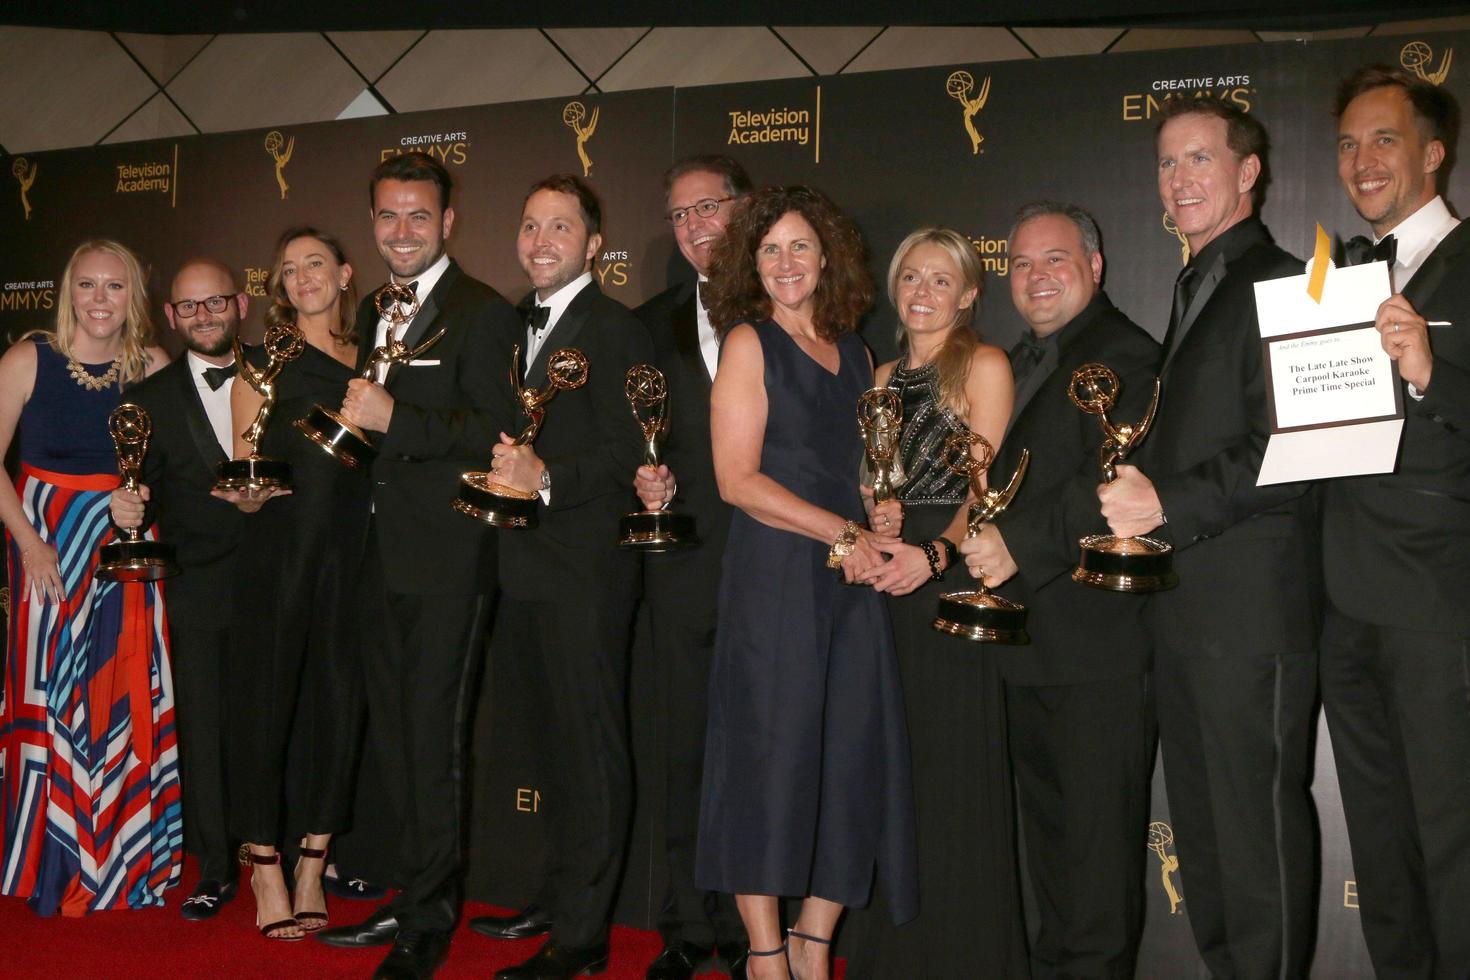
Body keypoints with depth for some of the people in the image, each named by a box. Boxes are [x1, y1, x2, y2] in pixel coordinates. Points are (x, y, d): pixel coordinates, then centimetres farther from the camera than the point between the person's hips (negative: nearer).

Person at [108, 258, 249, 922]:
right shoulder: (152, 400, 7)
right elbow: (146, 491, 4)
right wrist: (130, 509, -17)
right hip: (199, 588, 1)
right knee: (204, 725, 4)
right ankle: (216, 870, 17)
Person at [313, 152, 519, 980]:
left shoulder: (483, 313, -10)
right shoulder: (372, 312, 16)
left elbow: (495, 435, -17)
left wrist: (396, 420, -24)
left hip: (448, 558, -8)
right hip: (383, 554, 8)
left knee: (432, 740, -1)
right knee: (393, 735, 15)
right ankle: (416, 898, 29)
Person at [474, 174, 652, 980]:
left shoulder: (614, 329, -9)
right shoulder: (520, 327, 16)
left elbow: (627, 451, -19)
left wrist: (547, 480, -31)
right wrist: (499, 474, 3)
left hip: (585, 571, -8)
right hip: (527, 569, 9)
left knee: (589, 748, -1)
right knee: (558, 742, 18)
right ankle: (557, 898, 32)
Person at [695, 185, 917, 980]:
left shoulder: (854, 353, 16)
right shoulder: (749, 342, -1)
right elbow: (737, 478, -10)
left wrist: (882, 515, 0)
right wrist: (842, 532, -14)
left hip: (851, 581, 6)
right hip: (773, 576, -6)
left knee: (854, 757, 5)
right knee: (769, 753, -1)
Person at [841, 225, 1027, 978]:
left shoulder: (983, 366, -2)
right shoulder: (883, 377, 17)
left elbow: (985, 486, -11)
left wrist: (933, 554, -25)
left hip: (949, 579, -6)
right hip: (883, 582, 6)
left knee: (953, 770, -2)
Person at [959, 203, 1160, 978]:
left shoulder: (1125, 356, -12)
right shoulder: (1019, 363, 18)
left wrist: (1020, 542, -27)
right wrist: (976, 543, 7)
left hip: (1099, 643, -9)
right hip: (1027, 639, 9)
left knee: (1098, 833, -2)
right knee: (1045, 821, 19)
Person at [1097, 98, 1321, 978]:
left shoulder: (1279, 283, -9)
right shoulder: (1197, 289, 21)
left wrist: (1169, 504, -21)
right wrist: (1136, 500, 6)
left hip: (1253, 605, -9)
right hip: (1183, 602, 9)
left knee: (1257, 820, -2)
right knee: (1200, 821, 16)